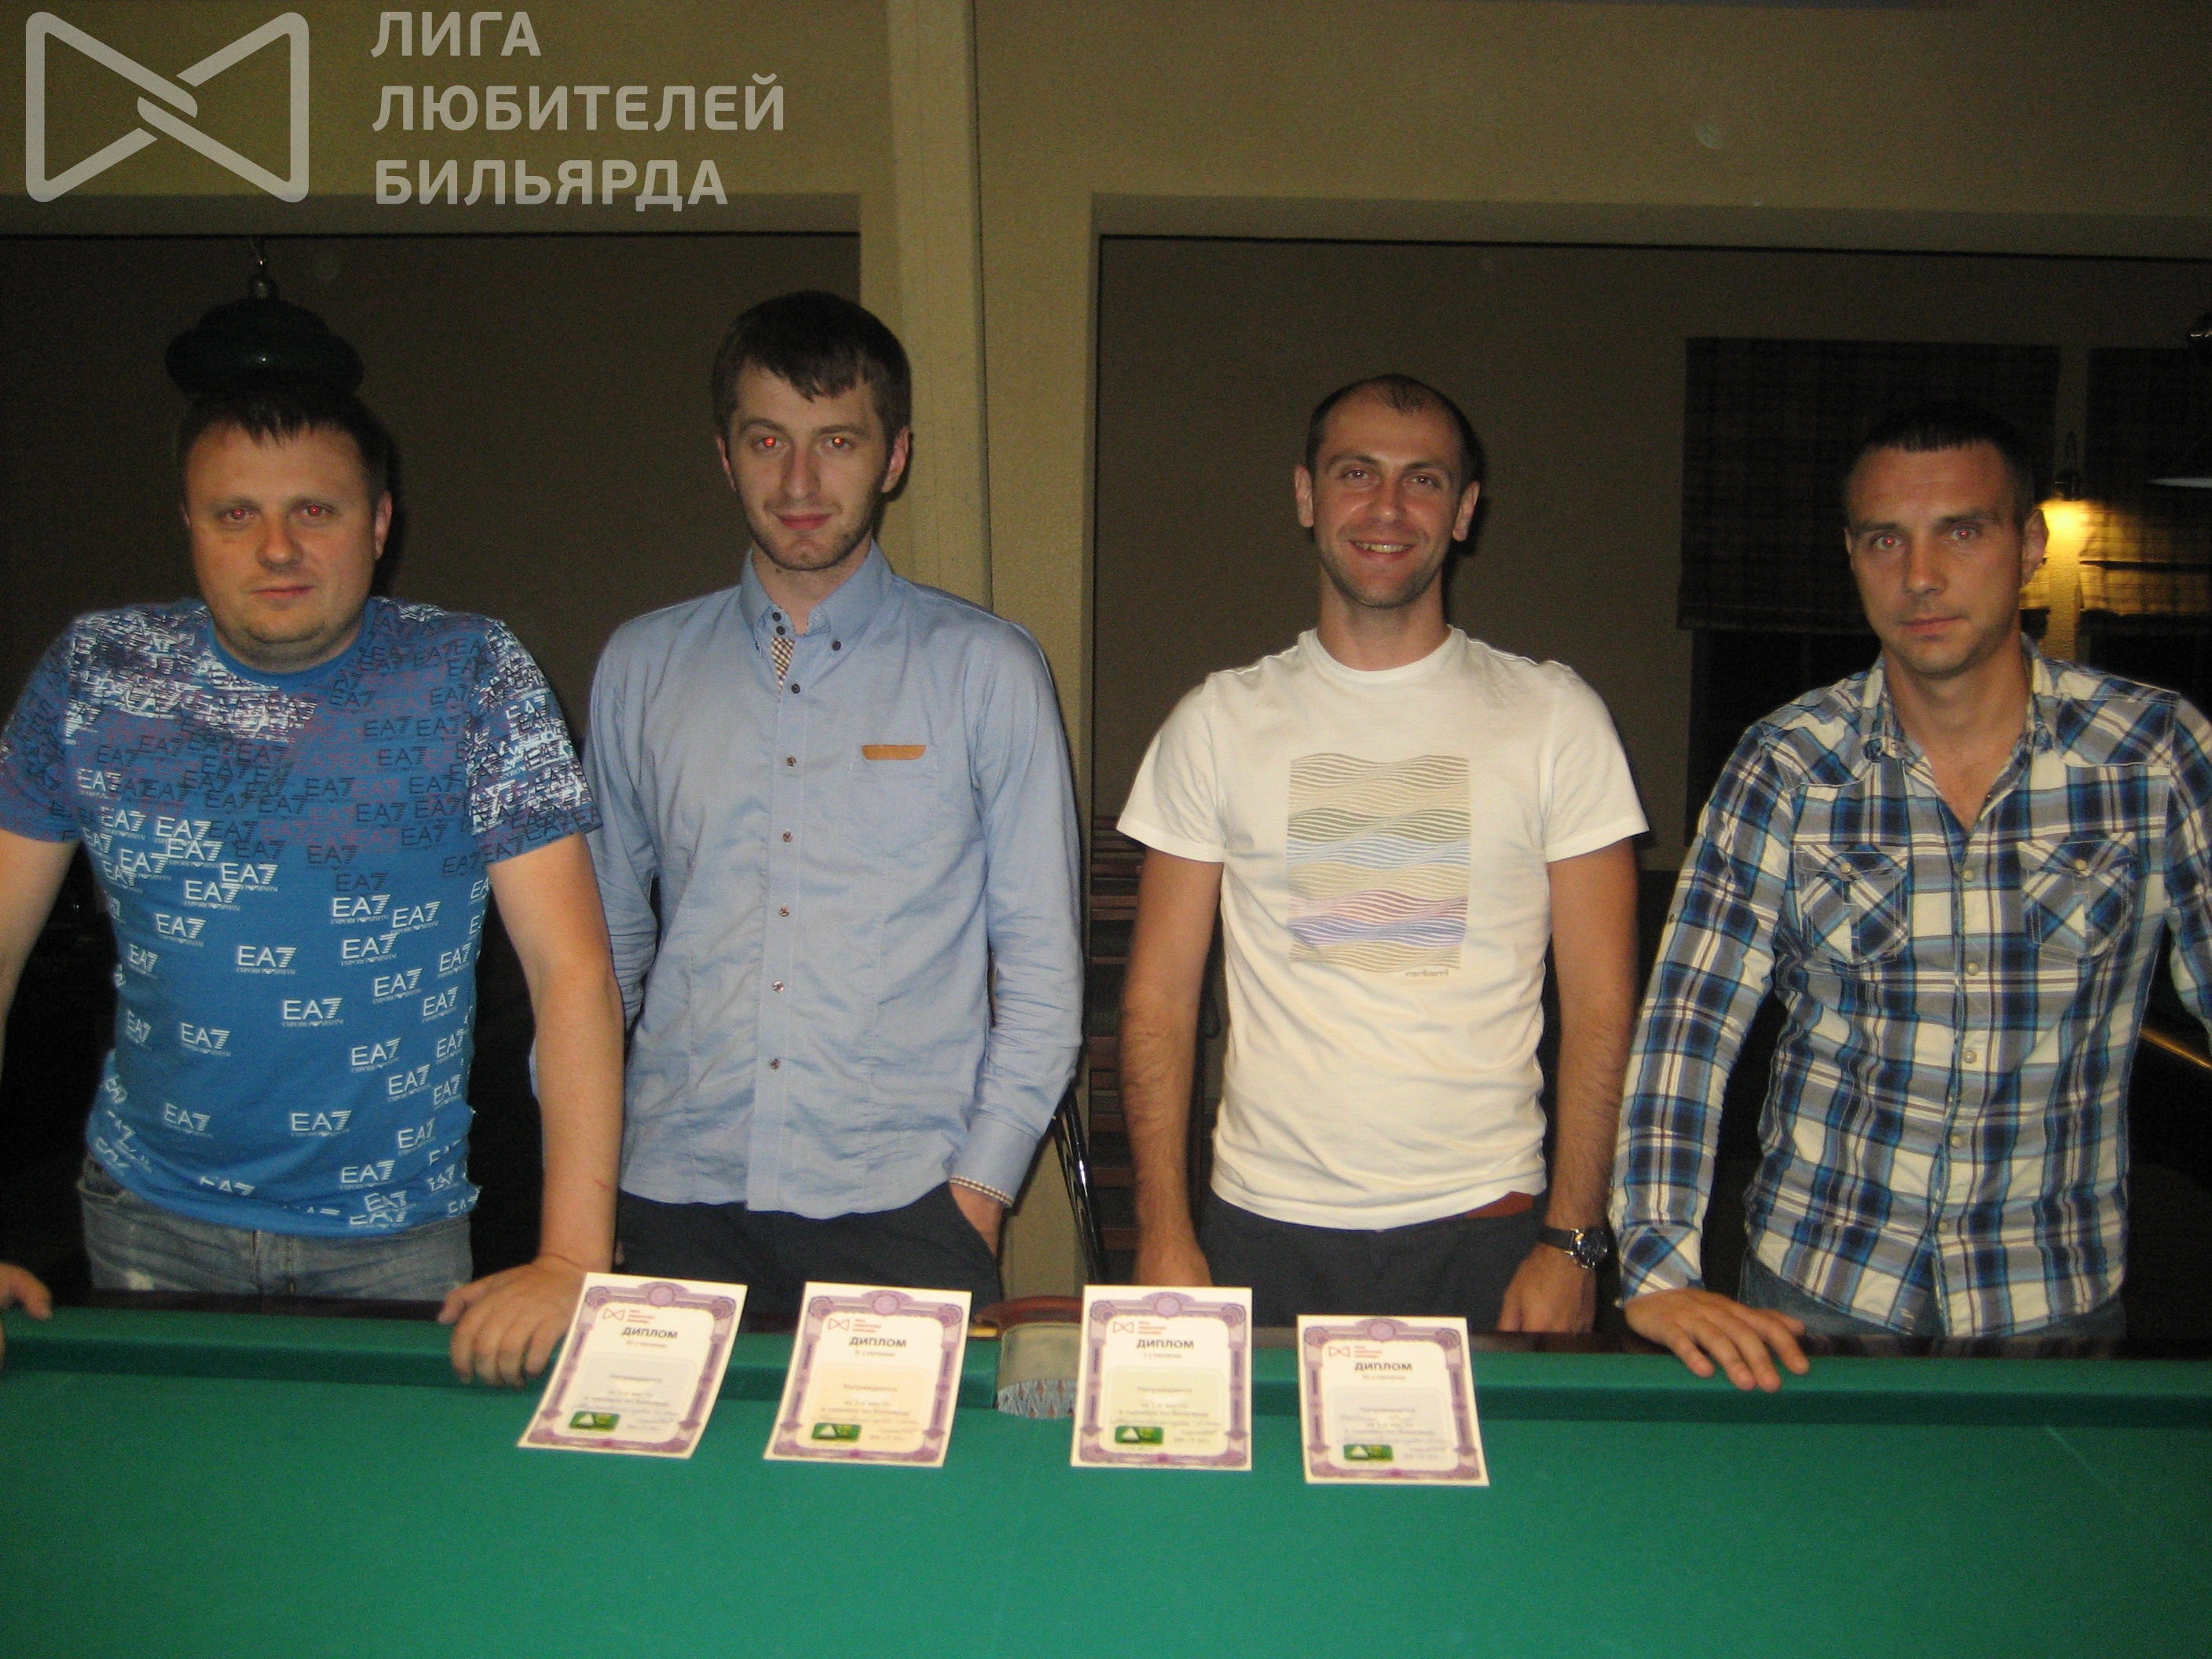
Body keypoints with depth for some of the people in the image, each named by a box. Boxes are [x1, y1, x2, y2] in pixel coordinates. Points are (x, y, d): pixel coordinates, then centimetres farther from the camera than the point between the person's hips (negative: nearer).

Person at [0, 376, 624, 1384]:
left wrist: (572, 1258, -24)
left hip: (394, 1230, -1)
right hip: (148, 1215, 2)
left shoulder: (473, 678, -11)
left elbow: (571, 967, -16)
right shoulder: (94, 673, -4)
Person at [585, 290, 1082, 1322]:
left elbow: (1043, 962, 1)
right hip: (679, 1197, 2)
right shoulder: (640, 665, 8)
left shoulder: (986, 669, 0)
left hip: (900, 1207, -2)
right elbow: (602, 941, 14)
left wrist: (981, 1180, -4)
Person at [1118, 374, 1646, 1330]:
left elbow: (1599, 1001, 0)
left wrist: (1572, 1241, -7)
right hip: (1264, 1229, 1)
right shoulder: (1218, 721, 3)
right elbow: (1159, 996, 2)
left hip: (1483, 1230, 0)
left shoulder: (1554, 716, 1)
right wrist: (1163, 1232, -5)